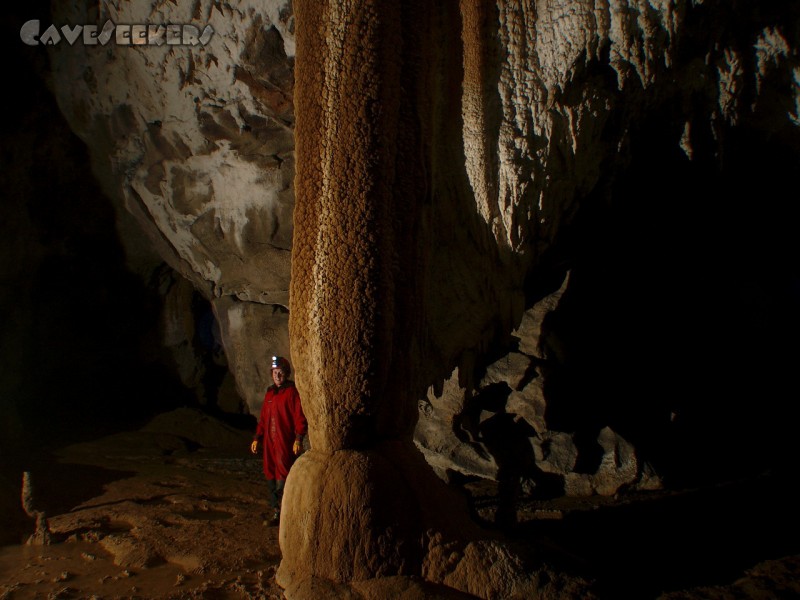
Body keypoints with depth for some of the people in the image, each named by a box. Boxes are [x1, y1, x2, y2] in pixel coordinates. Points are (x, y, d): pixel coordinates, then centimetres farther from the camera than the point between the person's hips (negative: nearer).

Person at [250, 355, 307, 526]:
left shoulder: (292, 392, -5)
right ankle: (276, 511, 15)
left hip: (285, 442, -7)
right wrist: (257, 438, 16)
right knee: (271, 475, 7)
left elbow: (300, 417, -9)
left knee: (283, 475, -9)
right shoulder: (269, 393, 16)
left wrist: (298, 439, -15)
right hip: (269, 441, 7)